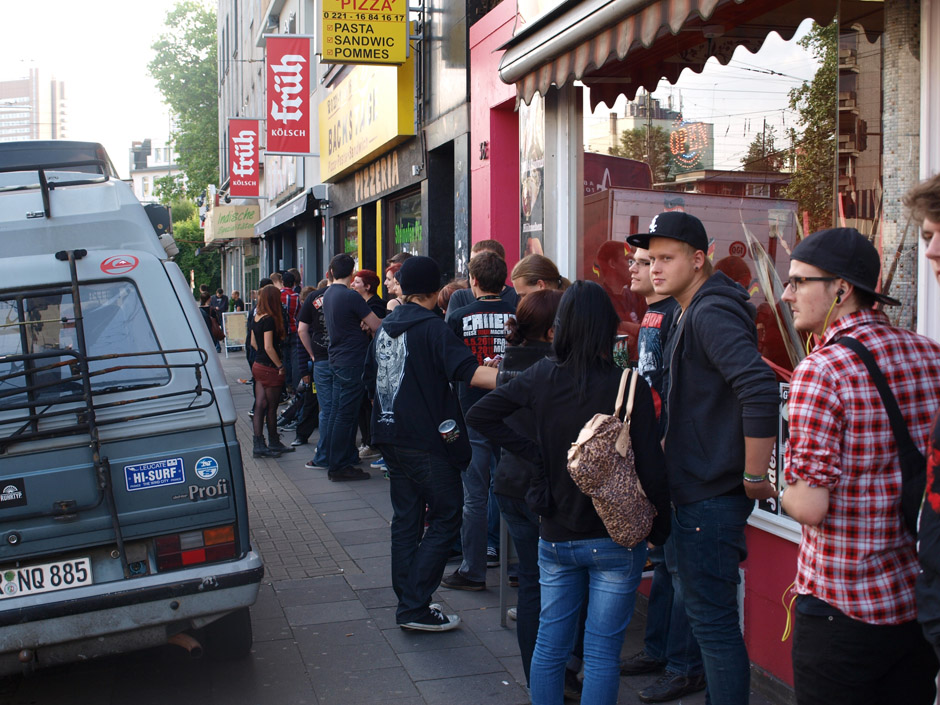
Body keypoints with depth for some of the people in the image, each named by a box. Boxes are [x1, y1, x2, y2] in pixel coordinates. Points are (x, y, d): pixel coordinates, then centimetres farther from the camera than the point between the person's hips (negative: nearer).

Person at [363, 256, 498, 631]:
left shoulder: (385, 327, 10)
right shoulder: (431, 328, -13)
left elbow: (371, 381, 19)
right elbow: (469, 370, -26)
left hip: (392, 438, 8)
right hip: (426, 442, -8)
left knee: (406, 519, 14)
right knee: (445, 518, 1)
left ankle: (408, 603, 19)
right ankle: (414, 607, -1)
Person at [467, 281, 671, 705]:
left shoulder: (541, 376, -5)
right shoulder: (630, 386, -15)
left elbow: (479, 415, 1)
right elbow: (650, 467, -14)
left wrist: (532, 452, 2)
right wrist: (660, 528, 0)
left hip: (555, 537, 3)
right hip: (616, 539, -3)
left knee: (549, 645, 16)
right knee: (602, 653, 7)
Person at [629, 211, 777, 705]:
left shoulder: (711, 314, -19)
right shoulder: (690, 313, 14)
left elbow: (761, 391, -31)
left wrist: (754, 477, -25)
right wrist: (668, 443, 17)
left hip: (711, 494, -11)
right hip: (696, 487, 11)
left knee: (711, 617, -3)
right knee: (702, 605, 20)